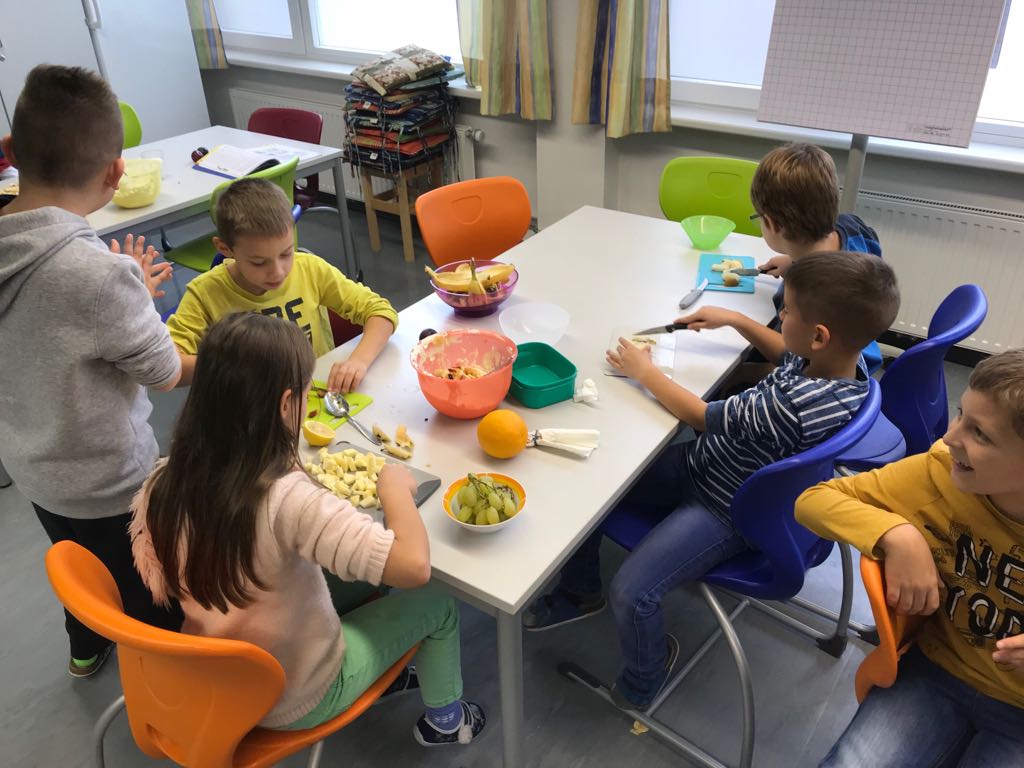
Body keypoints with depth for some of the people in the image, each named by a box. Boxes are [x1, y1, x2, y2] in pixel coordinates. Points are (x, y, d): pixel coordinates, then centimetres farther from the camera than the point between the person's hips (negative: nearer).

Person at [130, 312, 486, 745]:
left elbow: (157, 583, 0)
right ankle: (444, 720, 39)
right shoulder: (289, 499, -37)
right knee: (436, 606, 14)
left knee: (352, 582, 24)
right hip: (295, 703, -6)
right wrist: (396, 487, -22)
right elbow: (414, 566, -39)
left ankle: (382, 675, 44)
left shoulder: (163, 485, -17)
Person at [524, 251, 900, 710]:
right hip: (701, 463, 9)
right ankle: (579, 593, 31)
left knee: (630, 592, -19)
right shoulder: (837, 361, -9)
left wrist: (644, 371, -10)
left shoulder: (795, 405, -36)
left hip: (726, 513, -9)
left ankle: (643, 681, 17)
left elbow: (701, 416, -23)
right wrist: (735, 320, 11)